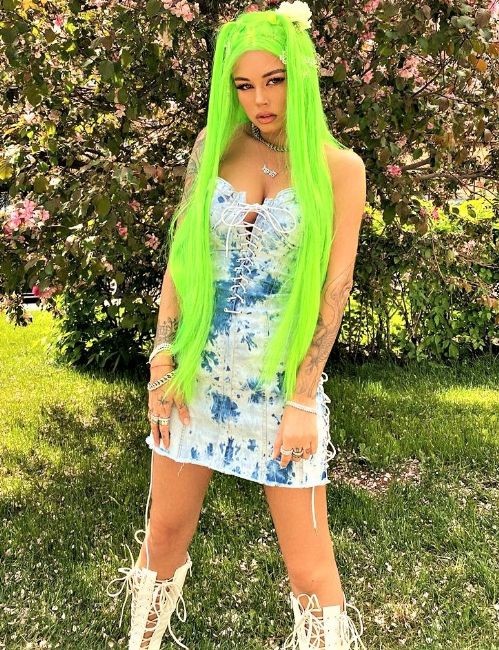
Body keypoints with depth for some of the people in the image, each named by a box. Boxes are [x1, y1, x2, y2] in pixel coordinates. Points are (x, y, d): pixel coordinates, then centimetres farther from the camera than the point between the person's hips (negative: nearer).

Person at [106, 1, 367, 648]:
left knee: (309, 566, 2)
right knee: (165, 533, 14)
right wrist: (163, 360, -1)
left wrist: (301, 402, -9)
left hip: (283, 377, -2)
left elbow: (335, 288, -5)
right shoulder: (214, 145, 5)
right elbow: (181, 254, 5)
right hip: (198, 369, 3)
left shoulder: (338, 166, -2)